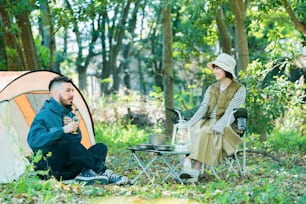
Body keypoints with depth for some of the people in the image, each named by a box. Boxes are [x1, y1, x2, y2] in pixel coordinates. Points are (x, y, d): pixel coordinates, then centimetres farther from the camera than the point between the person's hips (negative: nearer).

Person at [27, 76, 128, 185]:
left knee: (101, 147, -3)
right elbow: (33, 141, -25)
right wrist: (63, 130, -28)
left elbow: (78, 139, 14)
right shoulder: (44, 115, -10)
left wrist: (74, 130, -9)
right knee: (68, 139, -32)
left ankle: (86, 173, -31)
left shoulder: (69, 114, 16)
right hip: (48, 170, -8)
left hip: (67, 170, 8)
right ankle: (102, 171, -28)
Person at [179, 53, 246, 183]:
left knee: (204, 133, -34)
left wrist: (218, 126, -27)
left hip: (226, 127, -5)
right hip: (207, 122, 5)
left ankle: (195, 171, -38)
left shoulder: (239, 89, 2)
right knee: (191, 131, -27)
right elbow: (203, 108, 7)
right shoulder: (212, 88, 19)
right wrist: (190, 123, -11)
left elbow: (230, 111, -12)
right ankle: (187, 167, -42)